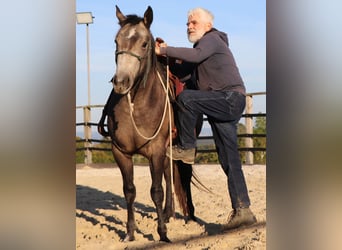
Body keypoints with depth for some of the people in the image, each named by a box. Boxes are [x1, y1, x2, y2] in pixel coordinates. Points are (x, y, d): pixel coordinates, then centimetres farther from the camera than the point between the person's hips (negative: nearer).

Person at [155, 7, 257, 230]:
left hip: (230, 99, -10)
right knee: (229, 160, 5)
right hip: (223, 104, 10)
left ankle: (187, 148, -10)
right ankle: (242, 211, 5)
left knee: (186, 98, -24)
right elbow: (183, 68, 22)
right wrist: (167, 54, 7)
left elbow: (195, 55, -24)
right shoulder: (203, 45, 26)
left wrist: (165, 50, -19)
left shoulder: (212, 38, -3)